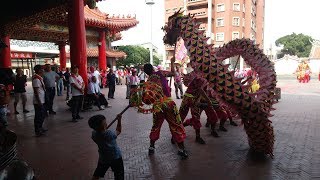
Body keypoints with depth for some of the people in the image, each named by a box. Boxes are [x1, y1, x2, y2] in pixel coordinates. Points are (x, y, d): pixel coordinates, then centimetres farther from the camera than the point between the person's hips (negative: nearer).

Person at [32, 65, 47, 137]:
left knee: (43, 114, 19)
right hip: (38, 101, -10)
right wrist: (39, 102, -22)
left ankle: (40, 128, 32)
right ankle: (37, 132, 9)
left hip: (42, 101, 10)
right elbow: (36, 91, -21)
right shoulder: (36, 79, -18)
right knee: (38, 116, -1)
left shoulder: (40, 78, 12)